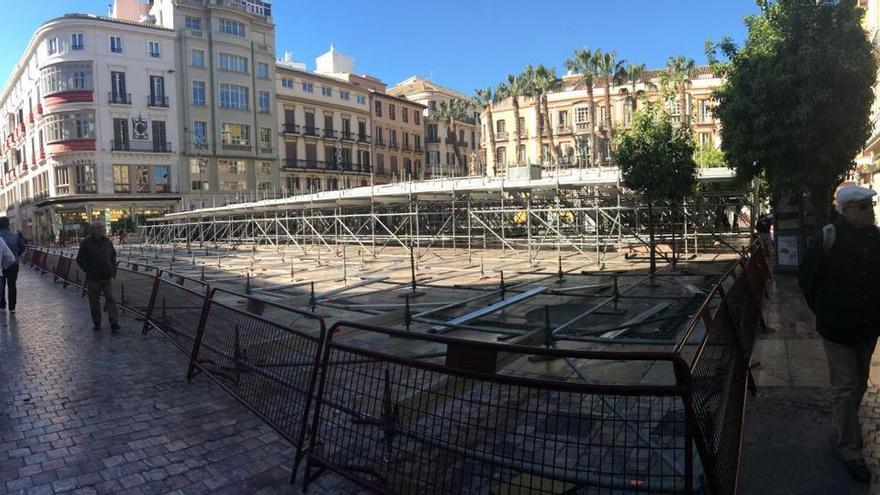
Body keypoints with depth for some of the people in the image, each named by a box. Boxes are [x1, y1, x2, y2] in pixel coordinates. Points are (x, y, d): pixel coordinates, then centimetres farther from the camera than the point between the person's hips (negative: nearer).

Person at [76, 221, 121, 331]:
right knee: (94, 301, 8)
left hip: (107, 277, 2)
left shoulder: (107, 241, 5)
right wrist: (88, 271, -9)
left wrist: (113, 268, 9)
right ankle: (97, 322, 21)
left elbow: (113, 255, 19)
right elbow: (80, 260, -3)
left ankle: (114, 322, -6)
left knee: (111, 299, -5)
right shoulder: (86, 243, -6)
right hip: (93, 278, -2)